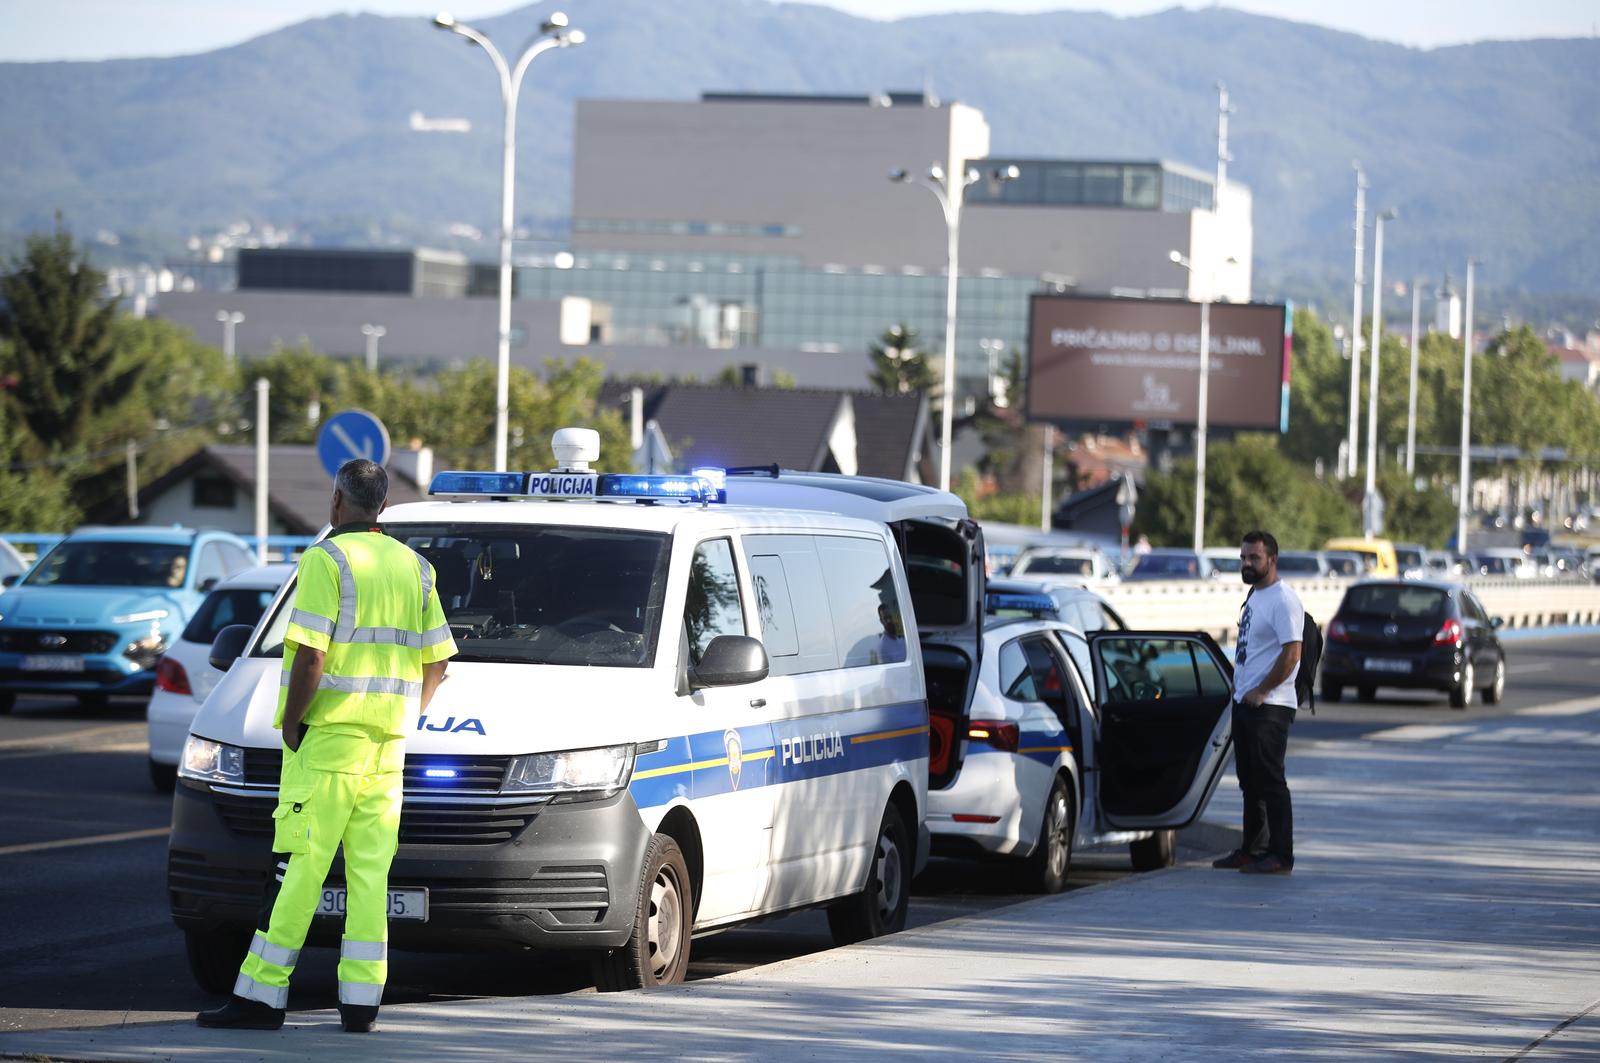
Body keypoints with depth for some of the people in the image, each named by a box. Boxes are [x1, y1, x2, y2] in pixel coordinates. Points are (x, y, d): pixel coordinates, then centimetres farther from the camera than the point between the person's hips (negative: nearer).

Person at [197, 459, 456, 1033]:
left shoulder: (327, 560, -9)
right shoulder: (414, 567, 12)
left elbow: (310, 657, -17)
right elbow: (436, 664, 14)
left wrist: (291, 723, -7)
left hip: (327, 735, -6)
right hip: (386, 748, 6)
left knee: (299, 868, -6)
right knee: (370, 873, 6)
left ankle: (260, 997, -5)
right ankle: (360, 1001, 5)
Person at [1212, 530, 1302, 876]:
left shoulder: (1283, 600, -14)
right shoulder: (1254, 596, 16)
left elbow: (1291, 653, -21)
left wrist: (1260, 692, -18)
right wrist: (1238, 685, 15)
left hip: (1269, 705, -10)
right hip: (1244, 703, 10)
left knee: (1270, 780, -9)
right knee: (1250, 782, 15)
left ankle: (1280, 856, -7)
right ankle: (1253, 849, 22)